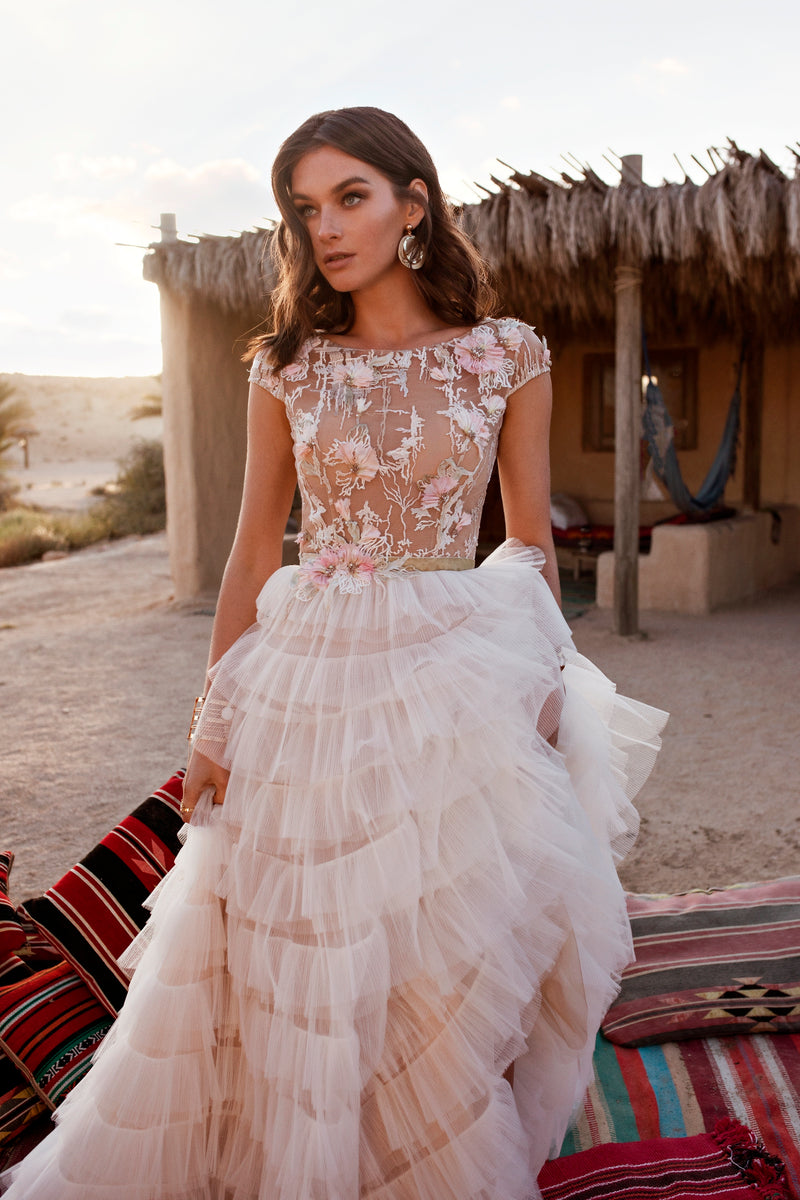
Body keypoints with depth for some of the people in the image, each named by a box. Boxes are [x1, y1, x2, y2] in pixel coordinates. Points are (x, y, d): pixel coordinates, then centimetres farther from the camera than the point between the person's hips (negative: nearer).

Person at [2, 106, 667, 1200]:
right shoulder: (288, 367, 4)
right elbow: (255, 547, 5)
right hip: (308, 670, 2)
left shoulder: (507, 357, 0)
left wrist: (544, 692, 4)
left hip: (456, 669, -1)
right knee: (294, 960, 10)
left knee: (448, 947, 7)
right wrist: (218, 716, 1)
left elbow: (532, 546, 5)